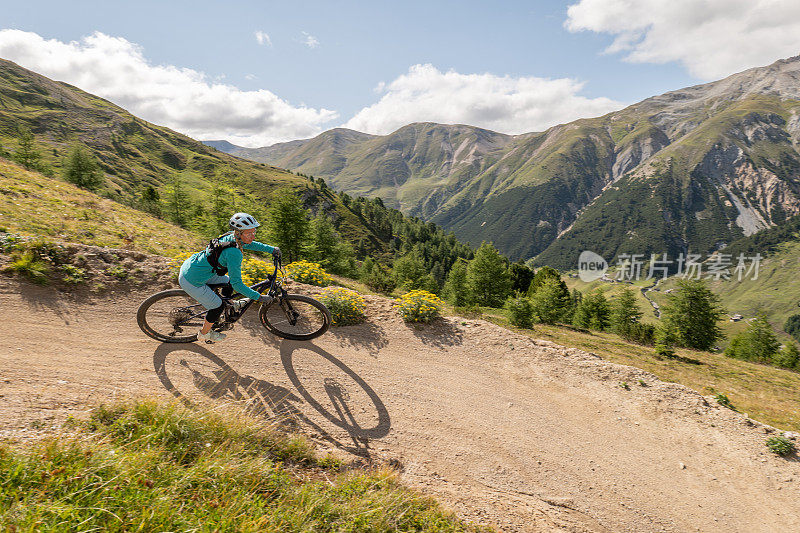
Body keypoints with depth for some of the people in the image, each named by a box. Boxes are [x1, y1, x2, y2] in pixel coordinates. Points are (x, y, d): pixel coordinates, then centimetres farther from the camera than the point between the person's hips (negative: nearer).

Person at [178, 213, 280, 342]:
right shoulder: (234, 253, -31)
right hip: (192, 281, -8)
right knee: (218, 306, 9)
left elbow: (249, 244, 17)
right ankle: (204, 334, 32)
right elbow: (237, 284, -27)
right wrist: (259, 297, -20)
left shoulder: (231, 236, -6)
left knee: (228, 282, 21)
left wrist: (272, 249, 11)